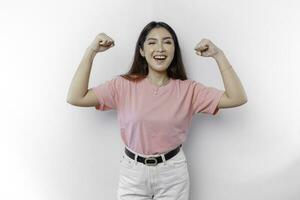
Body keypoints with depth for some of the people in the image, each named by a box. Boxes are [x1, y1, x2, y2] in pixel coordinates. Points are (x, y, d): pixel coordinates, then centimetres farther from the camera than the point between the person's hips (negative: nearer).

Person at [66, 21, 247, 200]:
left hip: (173, 173, 1)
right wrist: (91, 51, -17)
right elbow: (75, 98, -14)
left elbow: (237, 98, -13)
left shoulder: (188, 89, -7)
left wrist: (218, 55, -19)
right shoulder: (124, 85, -9)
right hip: (133, 172, 0)